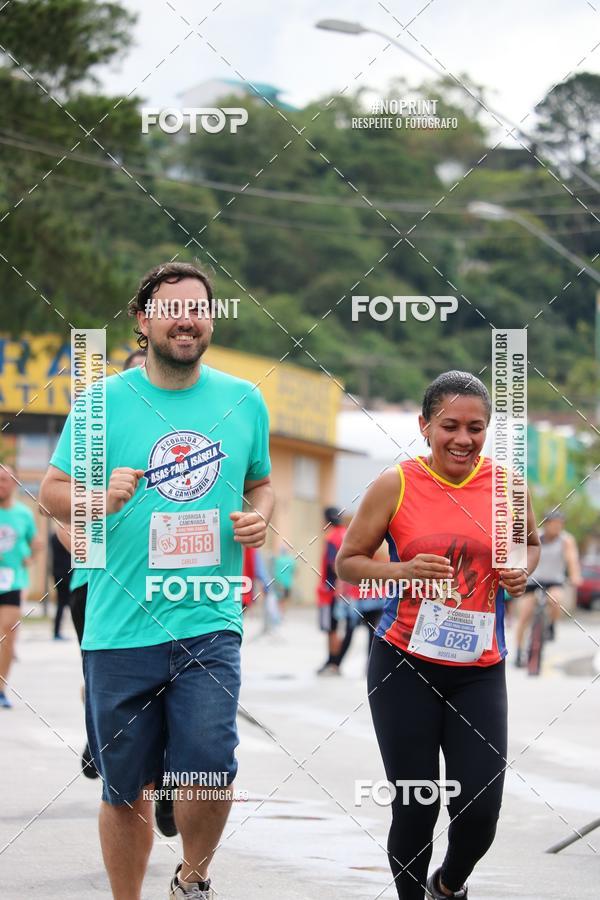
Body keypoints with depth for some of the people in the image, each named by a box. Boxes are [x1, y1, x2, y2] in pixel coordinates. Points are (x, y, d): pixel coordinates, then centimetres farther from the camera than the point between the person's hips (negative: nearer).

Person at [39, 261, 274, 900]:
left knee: (209, 768, -15)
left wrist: (260, 517, -1)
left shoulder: (244, 401, 8)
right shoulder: (105, 402, 0)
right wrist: (99, 498, -18)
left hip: (209, 622, 1)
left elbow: (261, 483, 22)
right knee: (125, 790, 6)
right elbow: (50, 491, 3)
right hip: (120, 626, -1)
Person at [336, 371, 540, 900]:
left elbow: (530, 544, 19)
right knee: (415, 806, 0)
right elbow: (349, 561, 0)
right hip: (404, 664, -2)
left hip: (479, 670, 2)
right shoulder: (395, 485, -6)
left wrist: (521, 572, -3)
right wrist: (403, 572, -18)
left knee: (480, 808, -2)